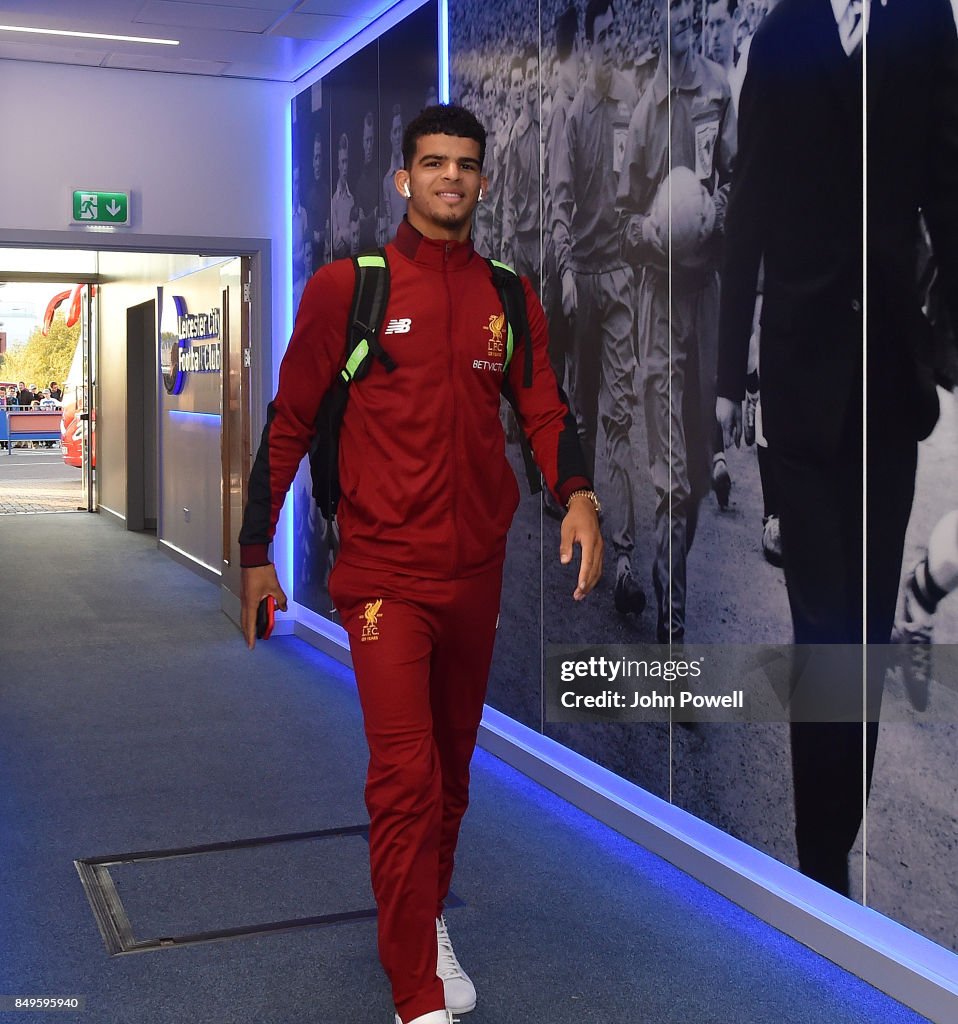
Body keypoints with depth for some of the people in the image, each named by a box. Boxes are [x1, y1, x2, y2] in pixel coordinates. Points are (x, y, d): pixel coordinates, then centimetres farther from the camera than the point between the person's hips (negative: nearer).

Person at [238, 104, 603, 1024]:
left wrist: (576, 495, -15)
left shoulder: (509, 294, 8)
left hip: (477, 567, 4)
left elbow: (542, 408, 6)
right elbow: (288, 423, 1)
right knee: (407, 776, -9)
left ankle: (426, 925, 37)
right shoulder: (346, 287, -3)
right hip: (384, 570, -4)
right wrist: (255, 554, 0)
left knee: (452, 768, 16)